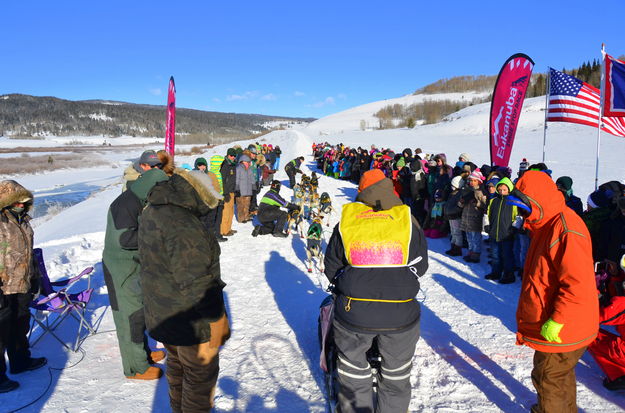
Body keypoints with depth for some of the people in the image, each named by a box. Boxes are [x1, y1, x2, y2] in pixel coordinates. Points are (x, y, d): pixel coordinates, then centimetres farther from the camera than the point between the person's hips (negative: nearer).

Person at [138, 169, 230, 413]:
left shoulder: (150, 212, 1)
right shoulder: (183, 226, -31)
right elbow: (197, 284, -30)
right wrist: (218, 320, -18)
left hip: (161, 315, 10)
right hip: (190, 321, -9)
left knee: (176, 364, 30)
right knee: (201, 373, 13)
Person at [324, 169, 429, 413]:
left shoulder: (346, 221, 0)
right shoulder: (408, 221, -1)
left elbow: (331, 267, 8)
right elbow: (420, 266, 8)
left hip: (353, 313, 0)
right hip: (400, 316, 0)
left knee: (353, 373, 19)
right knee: (396, 374, 20)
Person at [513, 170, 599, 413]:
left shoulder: (566, 230, -27)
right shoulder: (546, 225, 7)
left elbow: (579, 284, -31)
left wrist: (556, 322, -26)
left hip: (559, 331, -10)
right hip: (552, 326, 10)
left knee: (548, 379, 7)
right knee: (561, 375, 27)